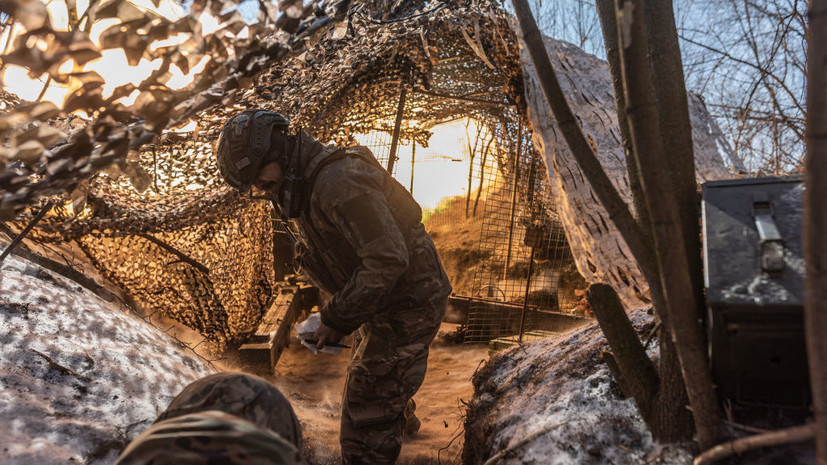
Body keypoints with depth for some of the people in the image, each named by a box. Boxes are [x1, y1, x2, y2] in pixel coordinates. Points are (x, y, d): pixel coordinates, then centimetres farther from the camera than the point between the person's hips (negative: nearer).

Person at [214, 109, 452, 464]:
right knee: (383, 395, 26)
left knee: (365, 412, -4)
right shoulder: (304, 187, 7)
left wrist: (338, 319, -22)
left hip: (409, 302, -10)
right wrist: (336, 312, 5)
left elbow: (388, 260, -30)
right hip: (388, 305, 10)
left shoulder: (338, 182, -27)